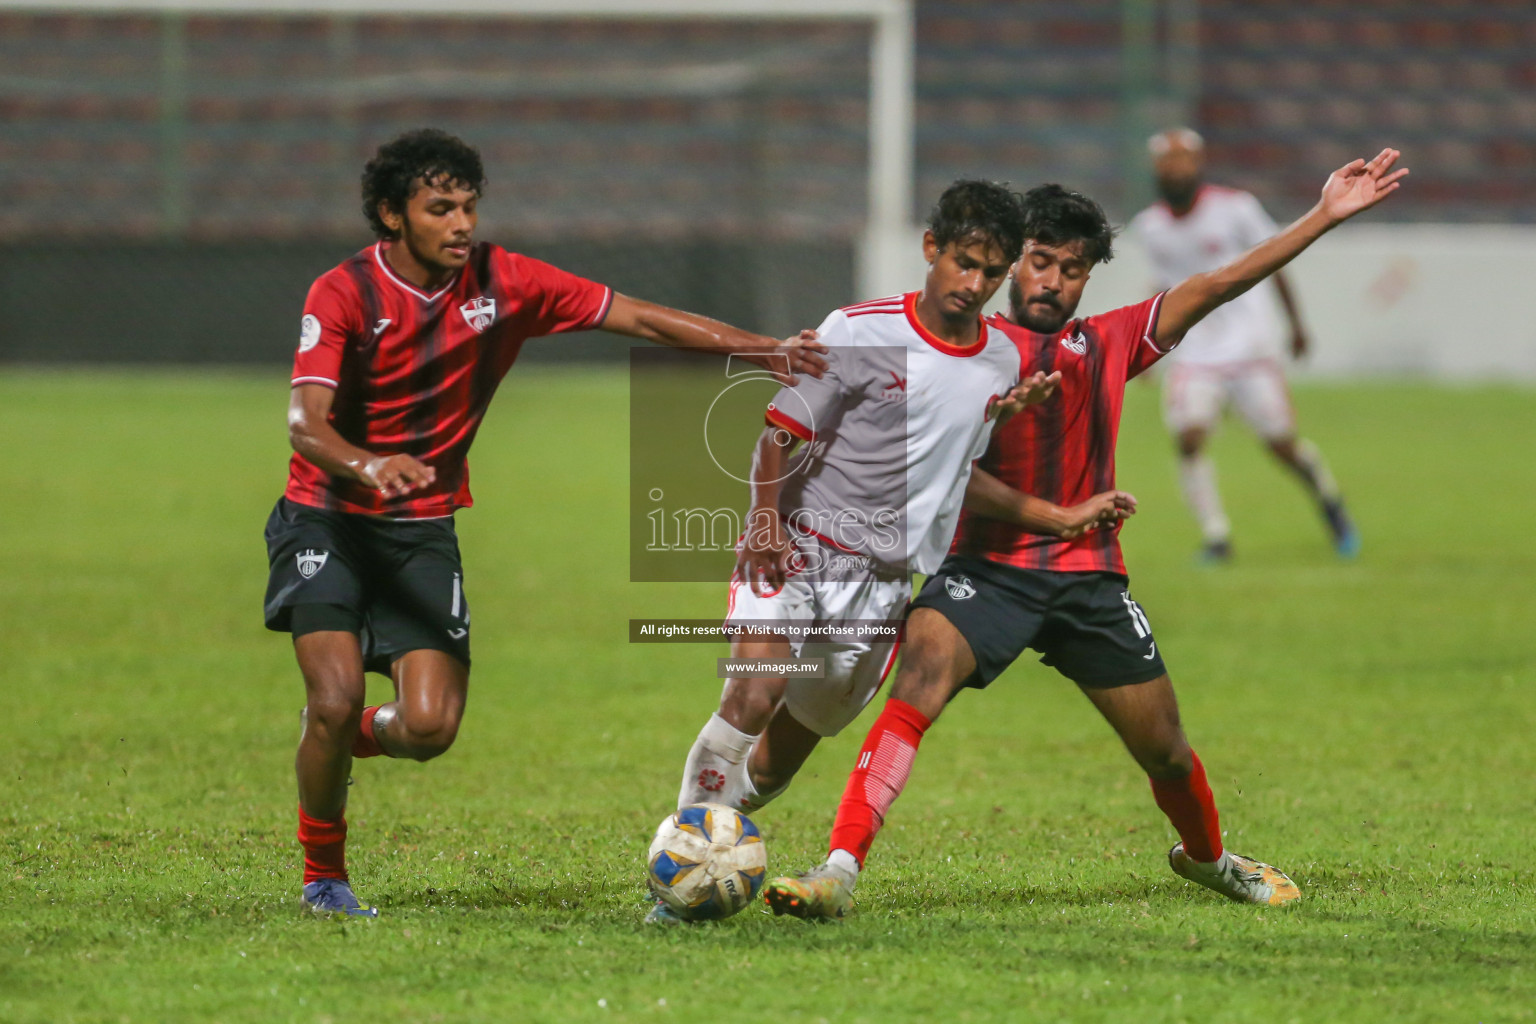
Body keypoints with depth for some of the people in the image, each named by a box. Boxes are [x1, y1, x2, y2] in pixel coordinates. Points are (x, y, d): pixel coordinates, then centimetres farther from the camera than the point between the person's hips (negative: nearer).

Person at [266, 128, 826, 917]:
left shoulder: (500, 283, -6)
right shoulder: (343, 295, -16)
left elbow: (637, 318, -4)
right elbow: (304, 422, -28)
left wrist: (758, 348, -14)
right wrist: (367, 465, -50)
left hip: (423, 528, 3)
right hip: (327, 519, -3)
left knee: (429, 727, -12)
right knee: (336, 698, -20)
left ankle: (358, 737, 25)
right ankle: (322, 874, 5)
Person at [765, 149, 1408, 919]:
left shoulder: (1110, 344, 14)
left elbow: (1215, 287, 12)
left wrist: (1325, 216, 8)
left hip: (1089, 575, 3)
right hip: (988, 564, -3)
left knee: (1164, 747, 10)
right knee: (920, 674, -29)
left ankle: (1207, 856, 42)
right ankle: (840, 871, -34)